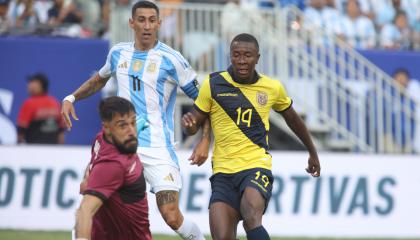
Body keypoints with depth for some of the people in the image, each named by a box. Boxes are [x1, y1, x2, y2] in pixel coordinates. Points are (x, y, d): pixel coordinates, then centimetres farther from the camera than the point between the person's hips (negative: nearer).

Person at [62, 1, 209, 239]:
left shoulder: (171, 59, -7)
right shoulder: (119, 53, 8)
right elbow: (100, 80, 30)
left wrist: (205, 141, -11)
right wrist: (72, 97, 18)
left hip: (158, 148, -5)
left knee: (172, 217, -13)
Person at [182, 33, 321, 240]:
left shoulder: (272, 87, 6)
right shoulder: (213, 84, 2)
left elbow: (292, 119, 24)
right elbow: (193, 127, 9)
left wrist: (313, 153, 35)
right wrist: (189, 124, -16)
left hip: (256, 167, -1)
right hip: (223, 173, 1)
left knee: (251, 219, -31)